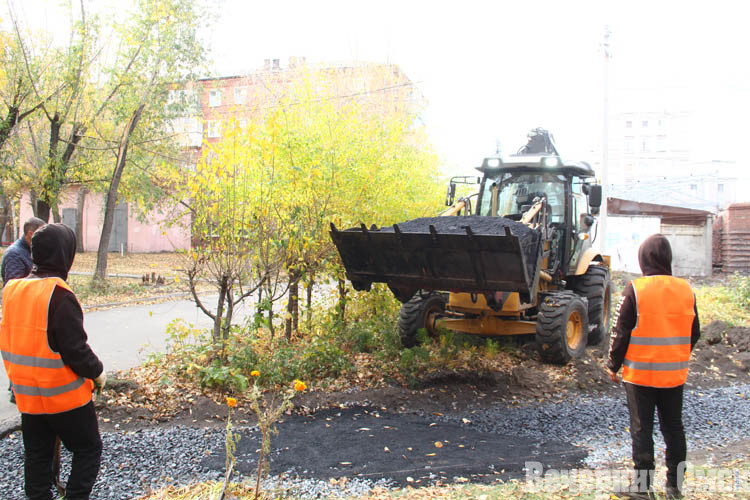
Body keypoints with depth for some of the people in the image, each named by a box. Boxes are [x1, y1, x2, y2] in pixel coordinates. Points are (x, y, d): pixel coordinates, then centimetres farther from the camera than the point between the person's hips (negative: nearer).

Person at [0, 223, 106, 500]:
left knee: (37, 454, 19)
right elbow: (75, 349, -22)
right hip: (65, 394, -7)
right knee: (88, 448, 10)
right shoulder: (59, 295, -22)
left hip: (26, 394, 7)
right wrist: (97, 372, -5)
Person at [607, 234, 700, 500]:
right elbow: (694, 334, 9)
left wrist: (613, 366, 0)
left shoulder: (634, 290, -14)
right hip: (675, 374, 4)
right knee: (673, 428, 16)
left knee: (642, 429, 5)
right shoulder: (686, 290, 0)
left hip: (640, 374, -4)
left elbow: (620, 333, -12)